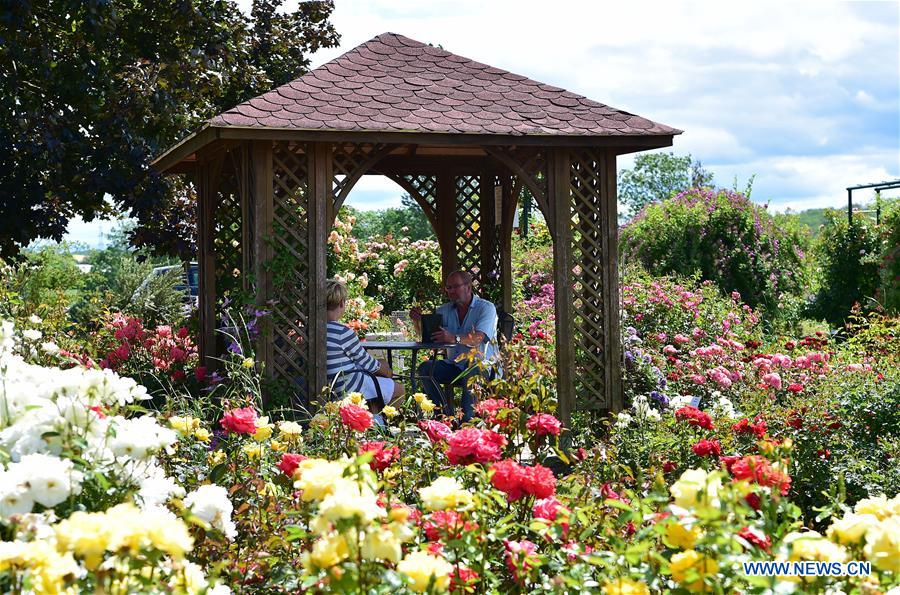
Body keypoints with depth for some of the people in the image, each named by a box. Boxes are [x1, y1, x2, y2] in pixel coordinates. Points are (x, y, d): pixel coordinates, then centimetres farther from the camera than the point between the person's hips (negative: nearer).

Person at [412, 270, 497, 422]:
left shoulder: (486, 308, -6)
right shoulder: (445, 310, 13)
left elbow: (478, 338, -23)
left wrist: (454, 338, -43)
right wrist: (417, 320, -17)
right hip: (455, 365, 6)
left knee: (471, 368, -38)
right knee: (425, 368, -17)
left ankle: (467, 418, -34)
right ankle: (447, 414, -17)